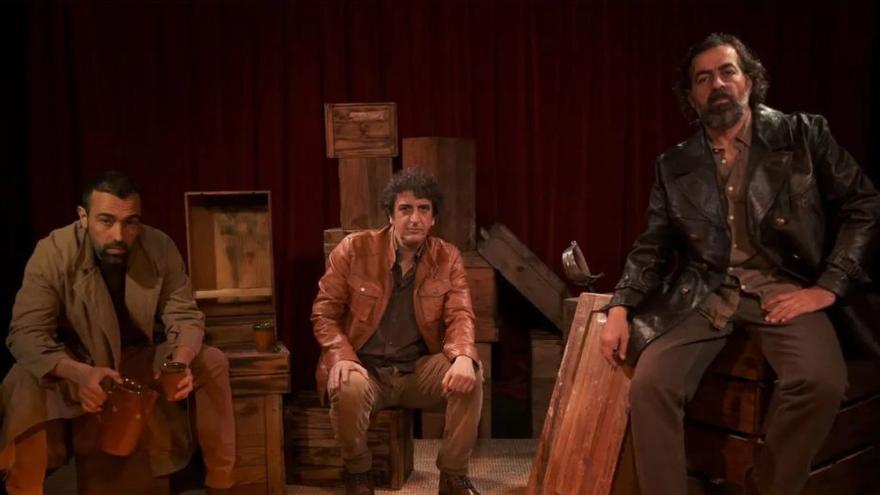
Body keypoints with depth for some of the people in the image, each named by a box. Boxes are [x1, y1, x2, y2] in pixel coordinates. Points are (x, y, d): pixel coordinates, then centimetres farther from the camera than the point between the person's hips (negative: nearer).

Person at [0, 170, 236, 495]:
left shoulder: (160, 248, -18)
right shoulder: (52, 253, -24)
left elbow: (184, 315, -14)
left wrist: (180, 361, -37)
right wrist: (80, 373, -48)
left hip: (139, 358, 3)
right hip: (75, 364, -2)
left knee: (212, 363, -18)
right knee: (26, 382, -34)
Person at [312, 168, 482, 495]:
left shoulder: (448, 258, 1)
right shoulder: (354, 249, -6)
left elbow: (460, 316, -6)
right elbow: (324, 313, -2)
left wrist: (463, 357, -29)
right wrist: (341, 357, -22)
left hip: (419, 369, 2)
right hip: (364, 368, -2)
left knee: (469, 376, -26)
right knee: (348, 388, -35)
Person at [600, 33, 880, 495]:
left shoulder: (803, 135, 4)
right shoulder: (674, 165, 10)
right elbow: (652, 247, 10)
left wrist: (828, 287, -7)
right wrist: (620, 308, -4)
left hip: (783, 290, -1)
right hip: (704, 295, 2)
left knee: (821, 381, -29)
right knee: (650, 385, -22)